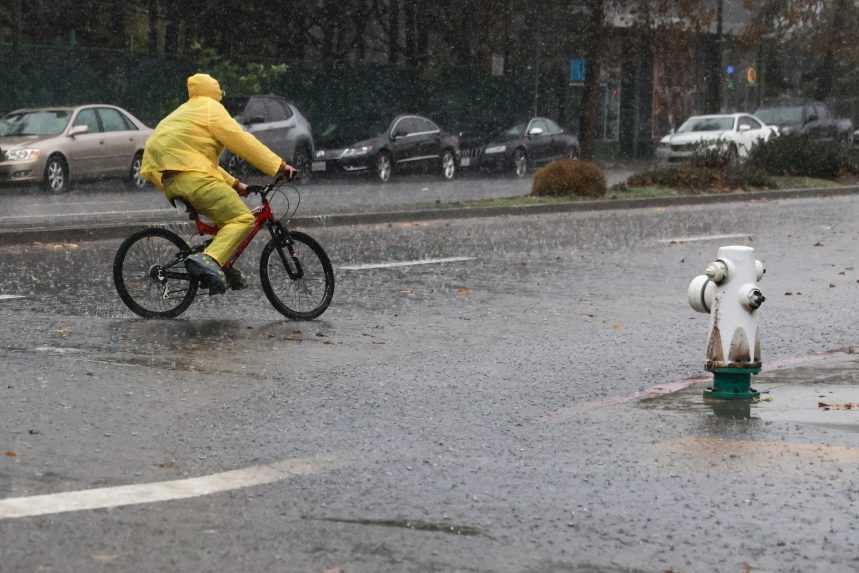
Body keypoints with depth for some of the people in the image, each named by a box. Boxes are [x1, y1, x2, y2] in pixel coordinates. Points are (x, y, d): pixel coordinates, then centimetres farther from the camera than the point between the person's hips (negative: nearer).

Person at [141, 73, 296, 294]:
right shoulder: (211, 109, 5)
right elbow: (242, 141, -3)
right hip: (192, 176, -9)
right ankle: (210, 260, -37)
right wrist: (280, 166, -2)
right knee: (242, 219, -15)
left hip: (167, 180, 9)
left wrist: (234, 184, 32)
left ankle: (223, 267, 12)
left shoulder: (184, 112, 32)